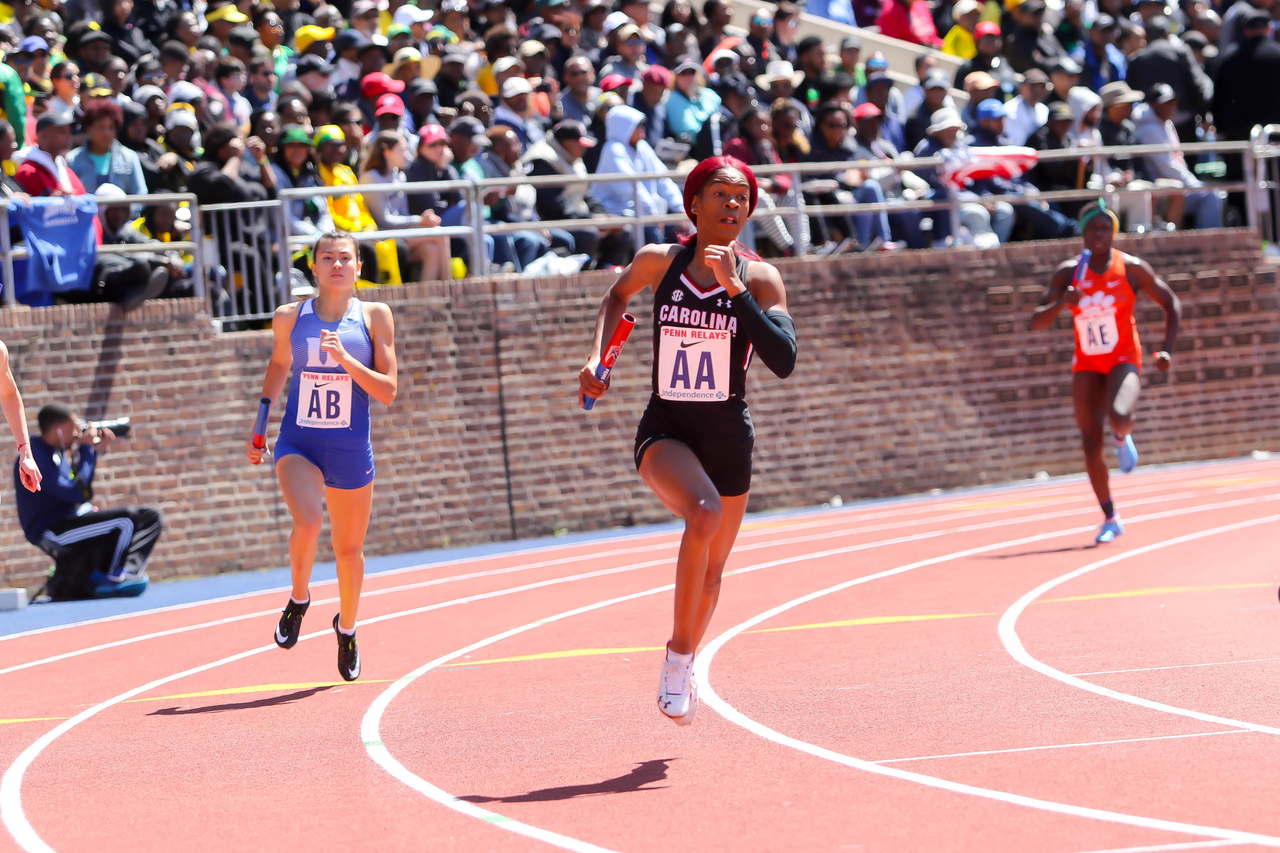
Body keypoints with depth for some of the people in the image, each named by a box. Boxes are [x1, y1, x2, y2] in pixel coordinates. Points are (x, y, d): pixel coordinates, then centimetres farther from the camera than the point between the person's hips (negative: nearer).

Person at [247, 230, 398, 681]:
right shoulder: (289, 317, 0)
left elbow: (388, 391, -7)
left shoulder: (375, 317, -3)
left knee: (349, 548, 12)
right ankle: (299, 597, 3)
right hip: (298, 442, -1)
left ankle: (347, 628, 40)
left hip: (351, 449, 1)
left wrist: (345, 359, -20)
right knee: (307, 521, -27)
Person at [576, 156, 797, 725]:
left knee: (712, 570, 14)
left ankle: (683, 661, 43)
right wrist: (597, 357, 5)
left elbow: (783, 361, -20)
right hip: (664, 430, -2)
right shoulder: (659, 262, -3)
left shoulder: (758, 279, -6)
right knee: (704, 513, -32)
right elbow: (618, 296, 20)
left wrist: (735, 289, -26)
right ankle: (678, 654, -20)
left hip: (728, 436, 2)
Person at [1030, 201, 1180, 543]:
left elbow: (1171, 304, 3)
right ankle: (1110, 519, 15)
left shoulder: (1131, 268, -7)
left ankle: (1123, 437, 7)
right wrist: (1062, 302, -25)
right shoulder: (1068, 273, -3)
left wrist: (1167, 350, -8)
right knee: (1091, 445, -2)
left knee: (1119, 416, -33)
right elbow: (1036, 322, -5)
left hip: (1124, 360, -3)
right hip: (1087, 365, 3)